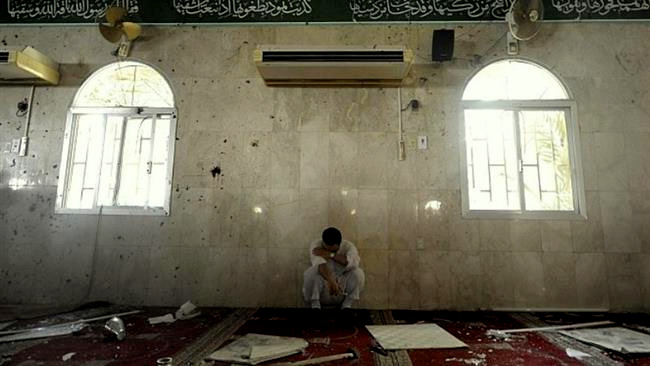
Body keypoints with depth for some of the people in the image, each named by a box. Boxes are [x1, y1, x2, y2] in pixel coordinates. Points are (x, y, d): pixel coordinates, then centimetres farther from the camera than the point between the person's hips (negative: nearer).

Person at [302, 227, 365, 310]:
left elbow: (354, 261, -30)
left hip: (341, 293, 1)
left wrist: (331, 255, -29)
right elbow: (319, 263, -33)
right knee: (314, 271, -31)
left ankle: (346, 305, -13)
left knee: (358, 272, -24)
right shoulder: (316, 244, -12)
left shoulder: (348, 246, -7)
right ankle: (315, 305, -16)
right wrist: (330, 280, -50)